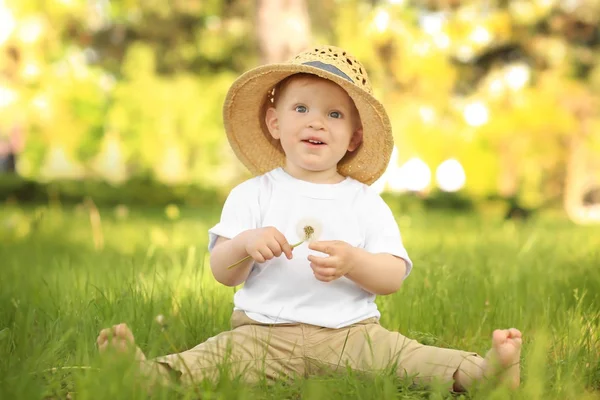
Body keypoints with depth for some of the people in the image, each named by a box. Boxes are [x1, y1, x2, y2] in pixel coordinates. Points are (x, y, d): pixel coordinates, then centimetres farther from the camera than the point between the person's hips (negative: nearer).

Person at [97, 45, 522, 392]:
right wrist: (244, 245, -20)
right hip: (264, 332, 0)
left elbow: (394, 277, 0)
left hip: (350, 333, 0)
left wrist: (353, 262, -21)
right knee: (217, 355, -25)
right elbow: (222, 273, 3)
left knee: (398, 351, -25)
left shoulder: (365, 201, 9)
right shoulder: (252, 195, 8)